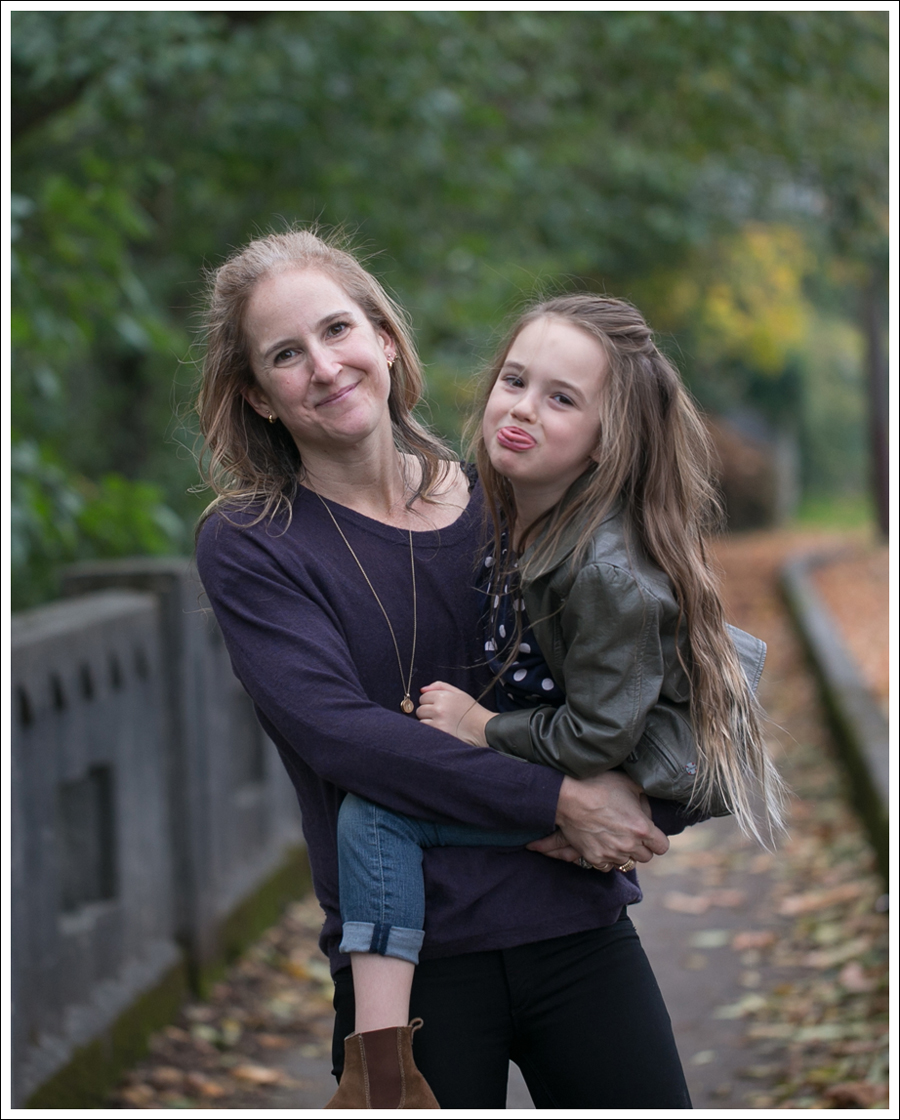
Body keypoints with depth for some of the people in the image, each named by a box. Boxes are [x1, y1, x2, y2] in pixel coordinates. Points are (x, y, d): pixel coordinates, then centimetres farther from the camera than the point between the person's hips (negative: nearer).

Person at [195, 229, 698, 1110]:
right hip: (411, 957, -2)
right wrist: (558, 801, -19)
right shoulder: (246, 546, -1)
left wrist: (649, 804, -12)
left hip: (578, 925, 3)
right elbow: (338, 731, -14)